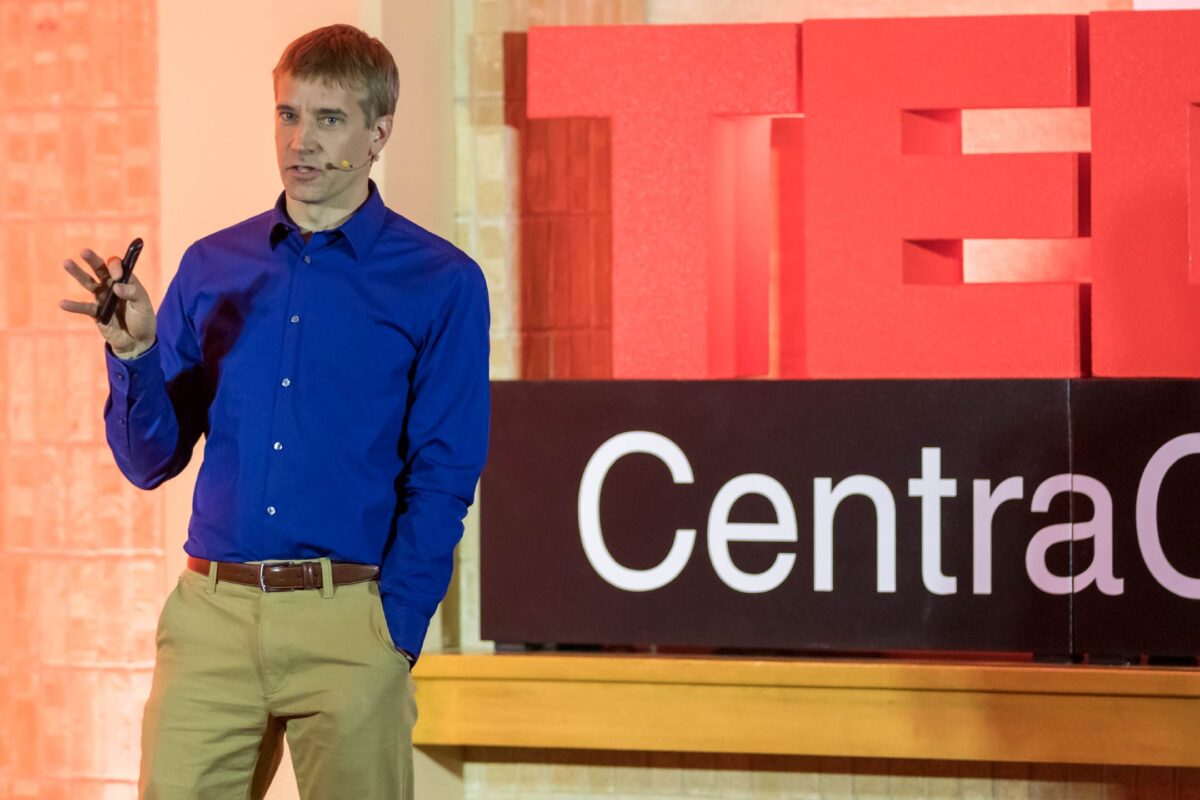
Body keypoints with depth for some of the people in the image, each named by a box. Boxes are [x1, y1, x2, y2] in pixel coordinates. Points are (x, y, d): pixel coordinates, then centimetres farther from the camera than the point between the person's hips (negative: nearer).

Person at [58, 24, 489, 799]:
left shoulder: (440, 284, 1)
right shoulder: (211, 268, 10)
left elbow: (443, 479, -2)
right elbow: (150, 461, 11)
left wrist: (394, 632, -9)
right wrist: (135, 354, -6)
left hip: (348, 622, -3)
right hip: (211, 615, 3)